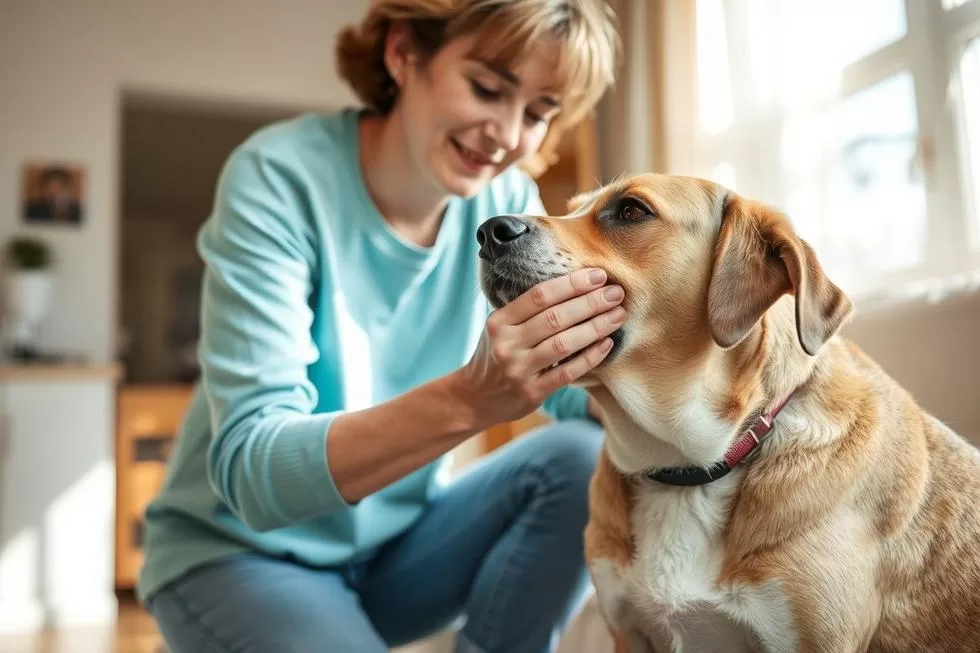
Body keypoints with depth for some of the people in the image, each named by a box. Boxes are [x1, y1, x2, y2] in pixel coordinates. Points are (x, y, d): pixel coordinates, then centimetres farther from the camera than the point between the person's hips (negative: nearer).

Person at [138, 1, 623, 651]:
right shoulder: (282, 177, -22)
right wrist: (468, 399, -47)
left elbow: (577, 392, -10)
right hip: (244, 553, -4)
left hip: (399, 546, 4)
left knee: (583, 457, -18)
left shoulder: (508, 202, -8)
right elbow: (250, 468, -30)